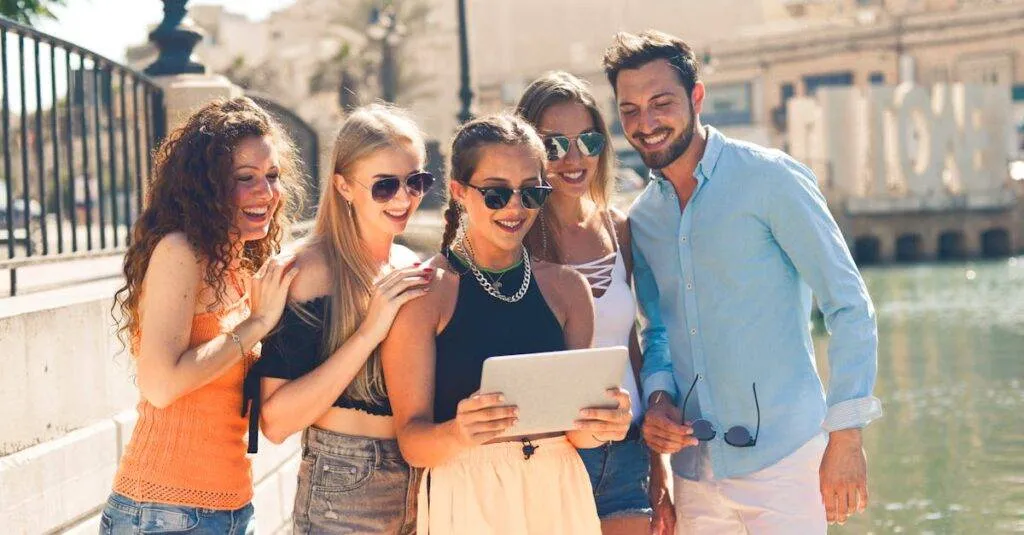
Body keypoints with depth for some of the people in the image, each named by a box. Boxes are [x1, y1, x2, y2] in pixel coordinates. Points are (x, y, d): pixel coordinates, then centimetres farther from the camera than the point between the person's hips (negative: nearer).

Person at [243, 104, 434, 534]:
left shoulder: (412, 268, 5)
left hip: (421, 487, 6)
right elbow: (275, 421, -21)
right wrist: (369, 332, -24)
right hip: (342, 498, -6)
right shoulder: (313, 269, -13)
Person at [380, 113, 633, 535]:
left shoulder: (566, 287, 4)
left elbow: (575, 430, 7)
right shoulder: (423, 292, -8)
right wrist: (458, 434, -31)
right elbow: (411, 440, -11)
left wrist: (596, 427, -14)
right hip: (466, 497, -4)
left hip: (559, 494, 4)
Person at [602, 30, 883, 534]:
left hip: (783, 455, -5)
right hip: (694, 468, 6)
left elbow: (850, 308, -9)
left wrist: (846, 436, -15)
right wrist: (658, 396, -1)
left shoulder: (771, 179, -7)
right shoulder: (641, 219, 10)